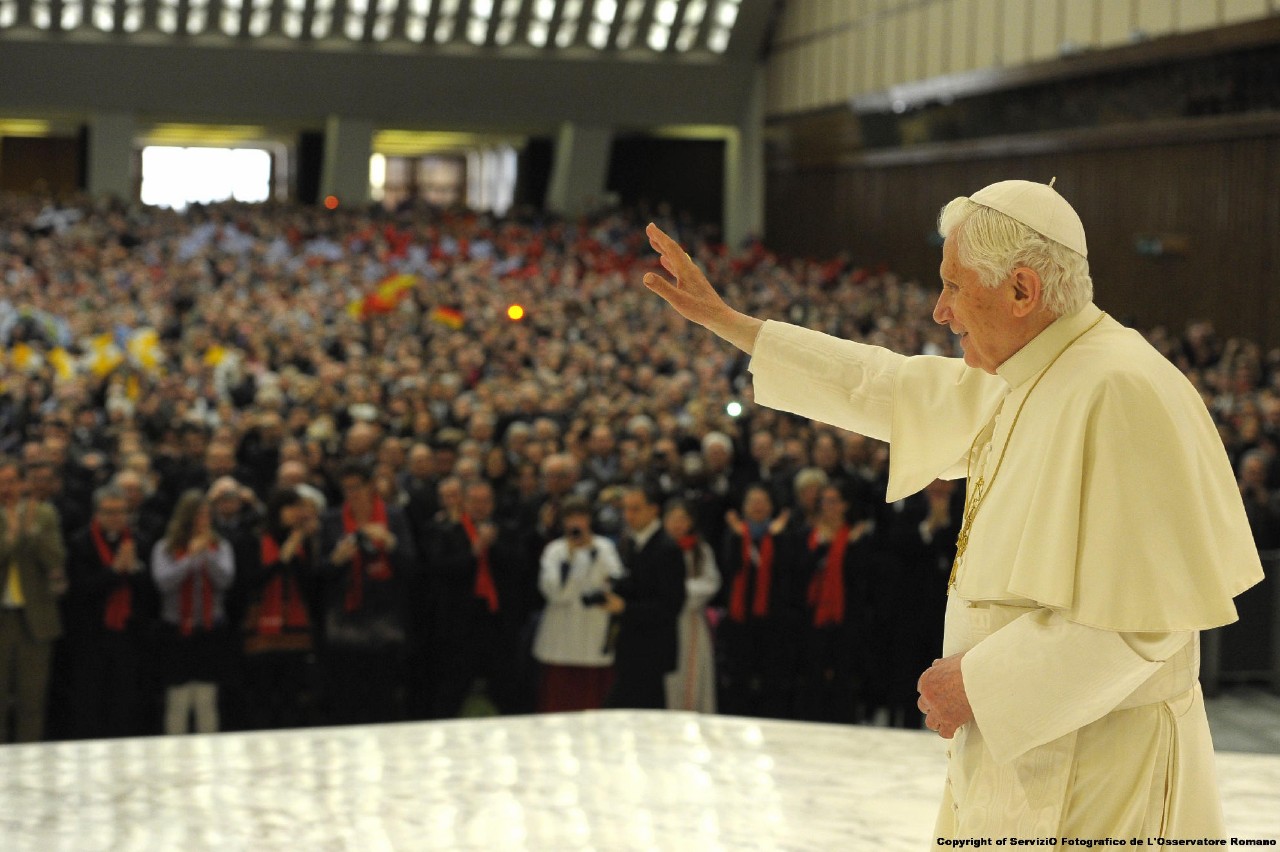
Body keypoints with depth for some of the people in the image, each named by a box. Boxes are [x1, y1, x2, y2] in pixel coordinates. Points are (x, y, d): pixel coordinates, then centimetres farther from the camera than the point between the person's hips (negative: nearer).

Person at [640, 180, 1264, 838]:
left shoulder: (1118, 393, -23)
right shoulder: (1022, 378, 5)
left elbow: (1145, 611, -26)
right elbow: (885, 389, 17)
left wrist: (979, 684, -17)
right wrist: (719, 318, 19)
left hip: (1092, 770, -9)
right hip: (1016, 741, 9)